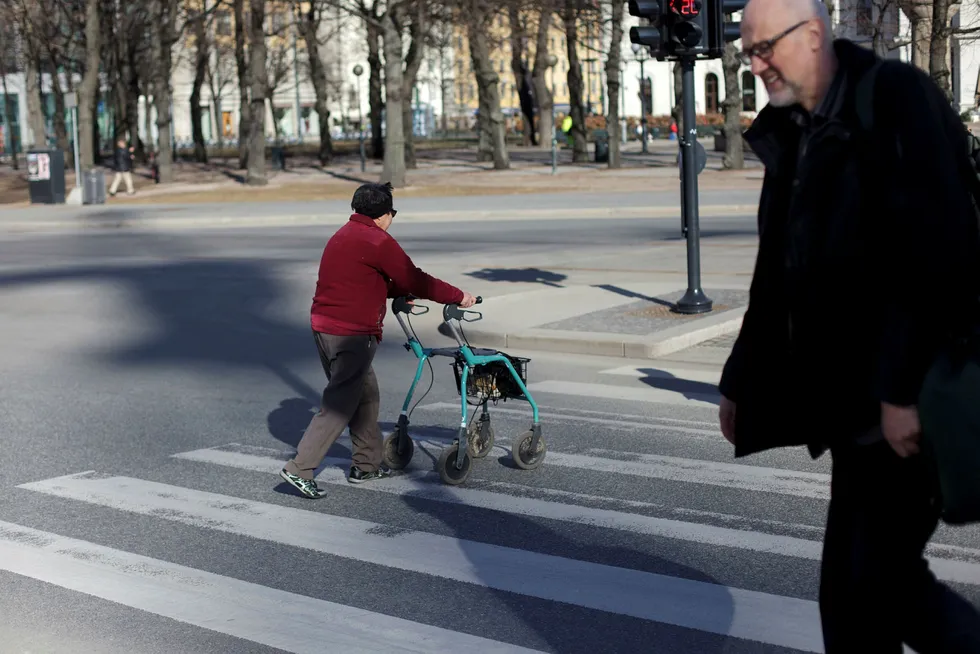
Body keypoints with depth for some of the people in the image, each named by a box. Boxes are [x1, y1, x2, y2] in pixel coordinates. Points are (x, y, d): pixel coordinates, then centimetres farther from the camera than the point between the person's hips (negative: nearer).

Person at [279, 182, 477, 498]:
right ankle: (299, 469, -7)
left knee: (366, 395, 20)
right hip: (351, 335, -10)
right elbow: (415, 280, -9)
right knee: (339, 406, -5)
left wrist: (403, 292, 29)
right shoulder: (377, 241, -12)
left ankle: (366, 464, 28)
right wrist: (458, 297, 1)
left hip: (324, 327, 10)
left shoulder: (342, 236, 17)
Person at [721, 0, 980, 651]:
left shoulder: (897, 99, -9)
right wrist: (742, 382, 20)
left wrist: (906, 389, -23)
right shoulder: (793, 137, 15)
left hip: (903, 402, -8)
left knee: (861, 585, -3)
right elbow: (778, 277, 21)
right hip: (847, 401, 8)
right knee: (884, 574, 12)